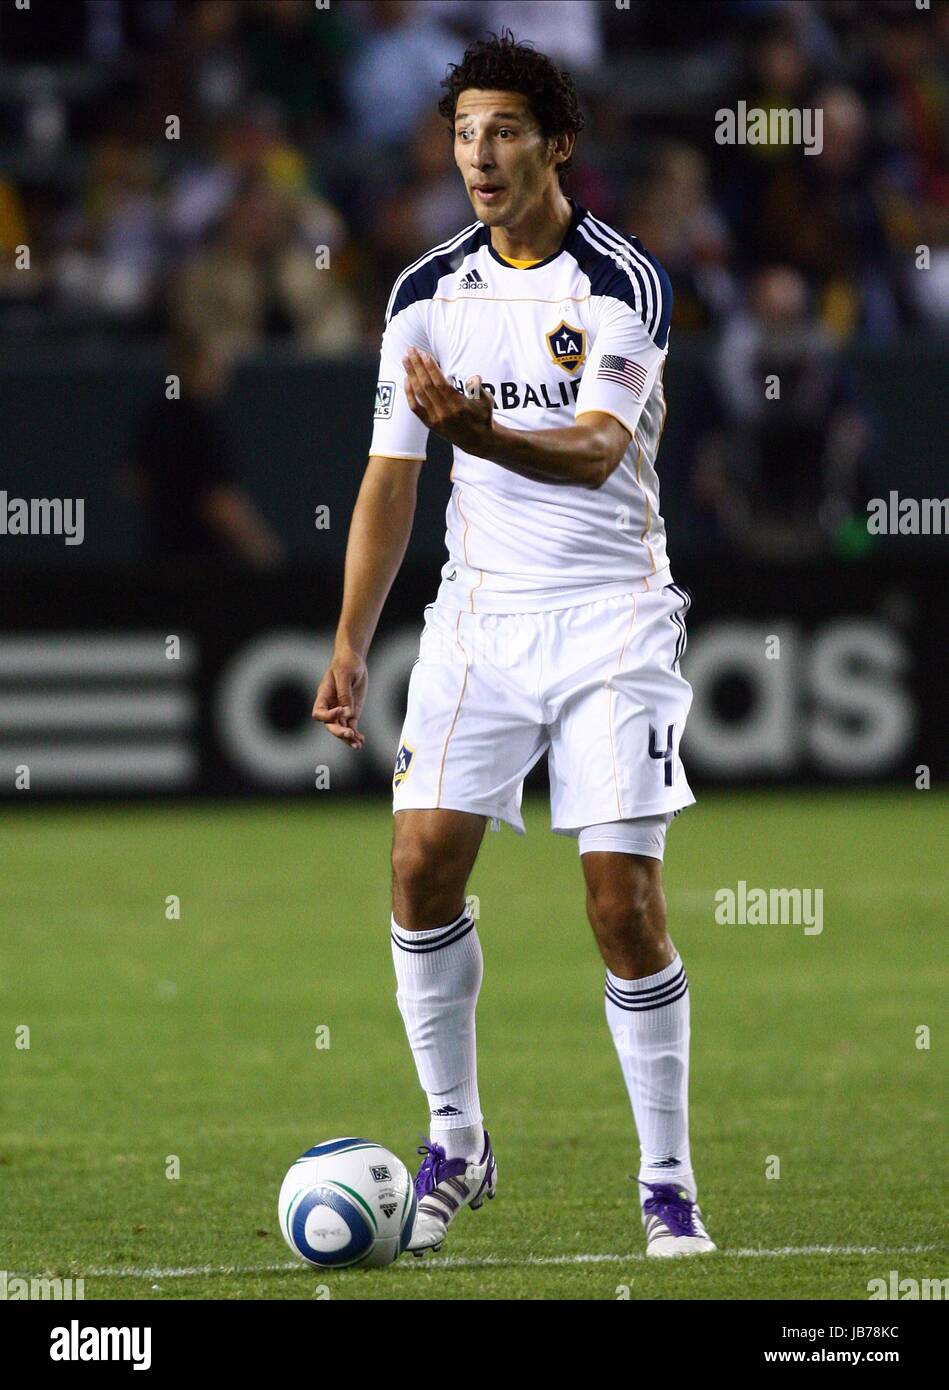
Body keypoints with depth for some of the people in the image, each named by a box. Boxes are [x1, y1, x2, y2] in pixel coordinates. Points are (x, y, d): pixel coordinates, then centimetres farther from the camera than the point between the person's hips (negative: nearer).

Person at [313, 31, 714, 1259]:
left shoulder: (623, 283, -9)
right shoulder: (427, 294, 4)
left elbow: (596, 450, -23)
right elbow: (391, 480, 9)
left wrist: (477, 431, -42)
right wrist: (350, 645, 2)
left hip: (611, 615, -4)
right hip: (480, 611, 4)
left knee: (624, 901, -9)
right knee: (422, 864, -9)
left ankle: (668, 1184, 2)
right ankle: (454, 1144, 8)